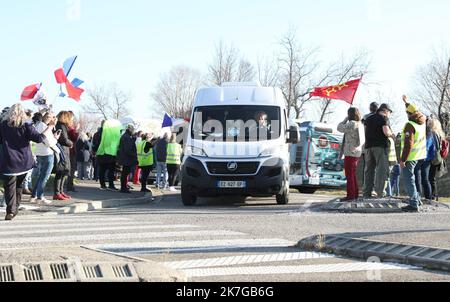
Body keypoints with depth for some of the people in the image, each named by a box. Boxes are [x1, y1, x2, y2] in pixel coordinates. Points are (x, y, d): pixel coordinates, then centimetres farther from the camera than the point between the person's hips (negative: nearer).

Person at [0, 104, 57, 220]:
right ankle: (15, 208, 21)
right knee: (19, 186, 18)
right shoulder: (26, 127, -6)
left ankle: (10, 211, -14)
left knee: (9, 187, -1)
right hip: (24, 162, 1)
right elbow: (39, 138, -13)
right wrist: (50, 127, -3)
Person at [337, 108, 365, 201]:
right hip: (358, 152, 9)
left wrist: (345, 119, 1)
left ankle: (350, 195, -8)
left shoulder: (352, 124, -16)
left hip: (351, 152, -9)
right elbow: (363, 140, 17)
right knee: (353, 174, 15)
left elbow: (340, 128, -9)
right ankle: (355, 194, 17)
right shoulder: (360, 125, 12)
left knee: (349, 174, -6)